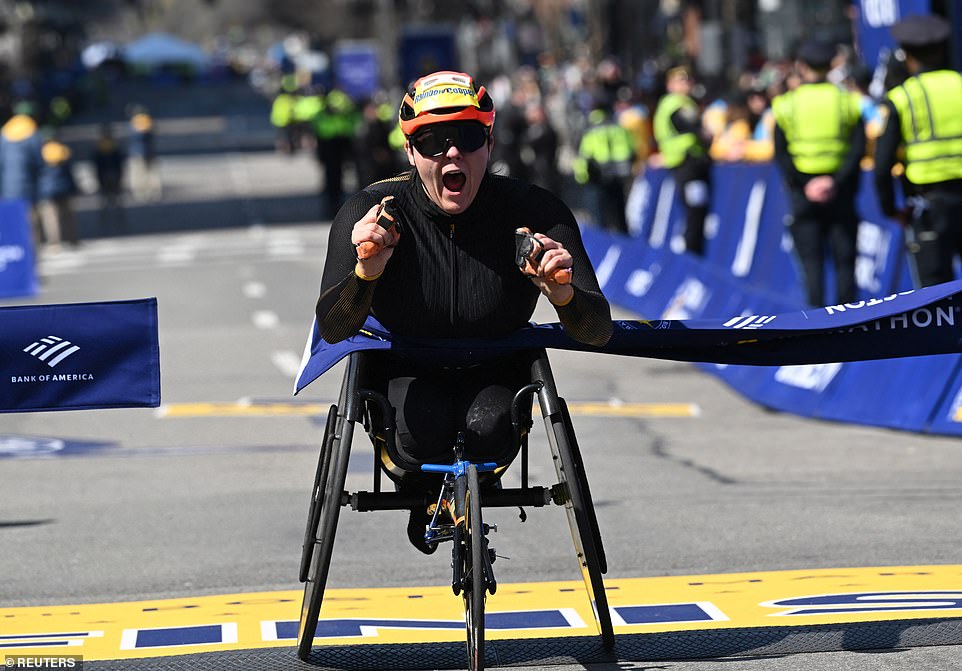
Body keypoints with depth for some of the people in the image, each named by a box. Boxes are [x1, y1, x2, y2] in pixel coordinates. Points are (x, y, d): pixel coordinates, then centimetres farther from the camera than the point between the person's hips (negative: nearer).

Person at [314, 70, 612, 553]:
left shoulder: (535, 213, -19)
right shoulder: (371, 213, -20)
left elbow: (597, 333, -23)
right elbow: (332, 329, -29)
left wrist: (562, 294, -46)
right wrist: (365, 273, -50)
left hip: (493, 373, 1)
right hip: (403, 374, -1)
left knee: (490, 427, -31)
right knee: (425, 427, -32)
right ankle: (414, 487, 8)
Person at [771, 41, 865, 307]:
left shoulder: (786, 103, 1)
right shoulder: (848, 100, 2)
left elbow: (781, 153, -5)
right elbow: (858, 148, -8)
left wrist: (803, 186, -7)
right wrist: (836, 182, -12)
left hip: (804, 193, 0)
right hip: (840, 193, 0)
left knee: (812, 263, 1)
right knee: (844, 261, 7)